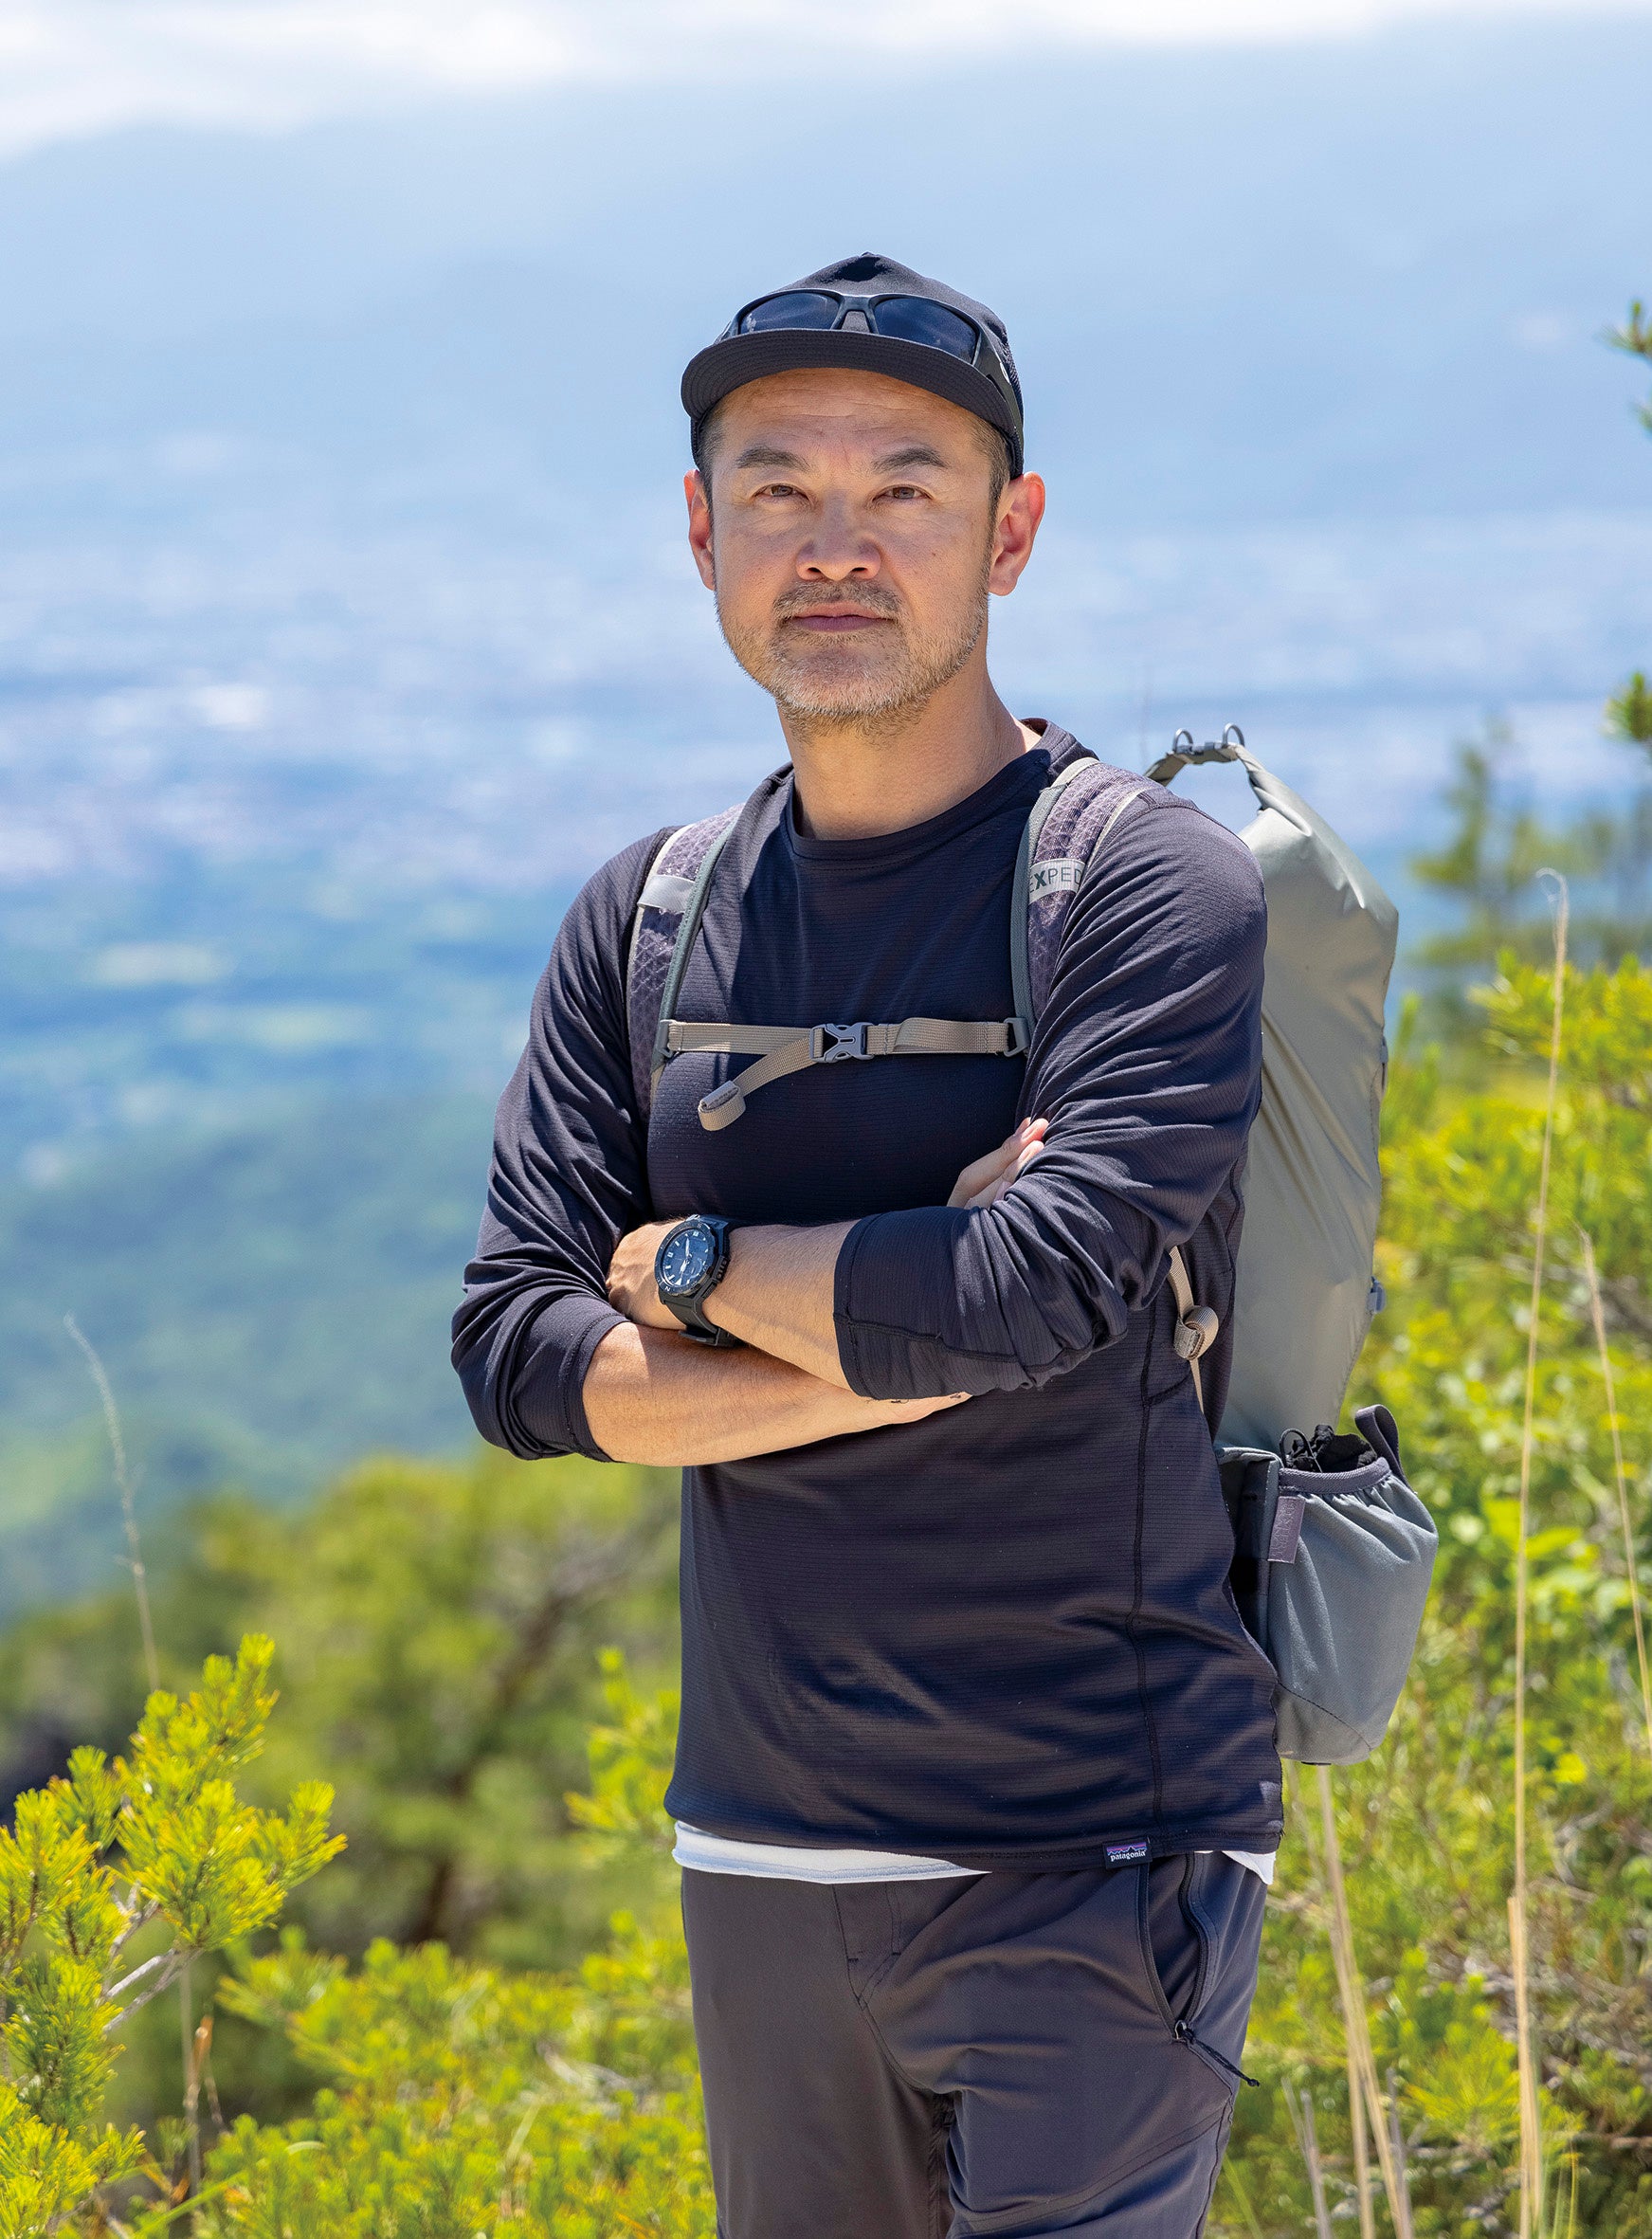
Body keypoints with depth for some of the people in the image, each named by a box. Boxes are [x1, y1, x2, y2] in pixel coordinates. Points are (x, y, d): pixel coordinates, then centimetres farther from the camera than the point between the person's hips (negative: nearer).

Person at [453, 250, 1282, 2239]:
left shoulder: (1154, 892, -9)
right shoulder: (646, 922, 9)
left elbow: (1029, 1304, -22)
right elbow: (518, 1360, 0)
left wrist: (691, 1263, -6)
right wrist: (895, 1342, -13)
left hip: (1090, 1865, -5)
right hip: (760, 1854, 5)